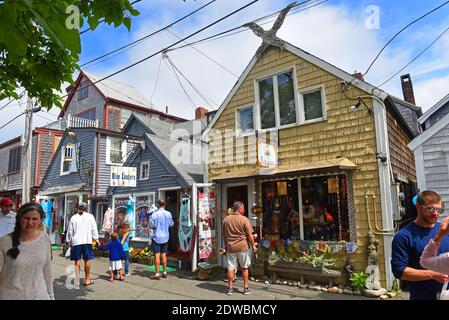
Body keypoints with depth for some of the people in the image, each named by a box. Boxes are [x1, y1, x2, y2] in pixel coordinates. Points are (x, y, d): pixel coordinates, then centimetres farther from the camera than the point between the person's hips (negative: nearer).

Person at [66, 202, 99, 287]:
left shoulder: (73, 218, 6)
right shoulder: (90, 216, 0)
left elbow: (70, 231, 9)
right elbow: (94, 229, -1)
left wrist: (69, 241, 18)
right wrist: (95, 238, 6)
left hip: (76, 241, 2)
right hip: (87, 241, -1)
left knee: (77, 261, 7)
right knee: (87, 260, 6)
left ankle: (77, 280, 10)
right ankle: (87, 280, 12)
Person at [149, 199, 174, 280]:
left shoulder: (154, 214, -13)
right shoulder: (168, 214, -2)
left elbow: (152, 225, -12)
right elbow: (171, 224, 5)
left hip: (157, 237, -4)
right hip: (165, 237, 4)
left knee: (157, 255, -1)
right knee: (164, 254, 13)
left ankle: (157, 274, 1)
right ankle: (164, 272, 19)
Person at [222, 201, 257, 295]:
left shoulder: (226, 219, 3)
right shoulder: (244, 219, -10)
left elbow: (224, 234, 11)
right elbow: (249, 235, -8)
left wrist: (225, 245, 22)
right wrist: (253, 245, 5)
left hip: (230, 247, 3)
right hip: (242, 247, -2)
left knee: (231, 268, 8)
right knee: (244, 268, 12)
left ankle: (230, 288, 14)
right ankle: (246, 288, 18)